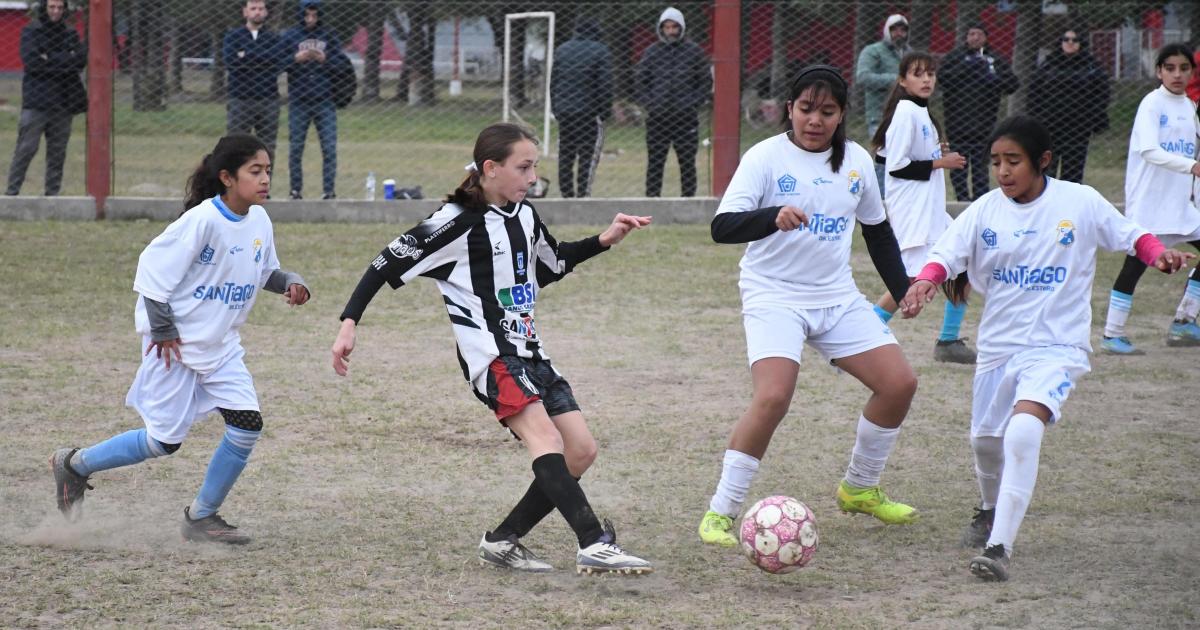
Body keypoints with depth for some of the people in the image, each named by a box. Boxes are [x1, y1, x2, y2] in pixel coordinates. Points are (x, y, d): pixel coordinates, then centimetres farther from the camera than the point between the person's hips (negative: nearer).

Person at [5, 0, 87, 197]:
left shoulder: (71, 35, 15)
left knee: (58, 151, 4)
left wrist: (50, 60, -10)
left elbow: (81, 59, -2)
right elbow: (31, 61, -10)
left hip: (64, 100, 4)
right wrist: (65, 62, -8)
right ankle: (12, 191, -6)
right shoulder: (30, 32, 5)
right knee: (26, 148, -9)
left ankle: (53, 193, 9)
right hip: (37, 100, -4)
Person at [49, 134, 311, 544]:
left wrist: (289, 283, -5)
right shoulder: (203, 219, -22)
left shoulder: (259, 220, 0)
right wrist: (162, 329, -17)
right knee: (165, 440, -1)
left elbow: (264, 271, 17)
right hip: (176, 343, -7)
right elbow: (154, 265, -19)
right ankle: (75, 464, 21)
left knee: (247, 424, -7)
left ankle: (202, 518, 7)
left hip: (221, 346, 7)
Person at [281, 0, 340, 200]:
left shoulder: (329, 36, 8)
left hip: (325, 101, 1)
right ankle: (296, 191, 8)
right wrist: (296, 59, -15)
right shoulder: (289, 37, 5)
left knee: (329, 147, -3)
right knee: (295, 148, 2)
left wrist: (325, 59, -12)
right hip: (298, 101, -1)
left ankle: (329, 190, 1)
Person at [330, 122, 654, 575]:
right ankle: (595, 546, -40)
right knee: (544, 436, -28)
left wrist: (604, 240, 19)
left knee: (581, 450, 0)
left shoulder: (524, 216, 13)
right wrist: (349, 322, -10)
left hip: (530, 354, 9)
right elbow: (391, 262, -6)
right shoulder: (458, 220, -10)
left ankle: (503, 541, 9)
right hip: (491, 356, -9)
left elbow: (553, 264, 33)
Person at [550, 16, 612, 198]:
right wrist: (605, 111, -3)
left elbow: (553, 81, 13)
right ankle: (583, 195, -11)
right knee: (588, 158, -4)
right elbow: (605, 85, -9)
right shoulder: (600, 52, -4)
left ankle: (567, 197, 10)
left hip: (563, 112, 5)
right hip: (589, 113, -5)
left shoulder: (561, 50, 12)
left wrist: (555, 108, 16)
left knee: (565, 158, 9)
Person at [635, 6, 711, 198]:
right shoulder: (651, 52, 7)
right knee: (654, 163, 2)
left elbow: (706, 81, 6)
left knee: (687, 163, 3)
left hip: (686, 117, -1)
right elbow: (639, 80, 9)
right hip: (657, 117, 1)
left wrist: (694, 103, -6)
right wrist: (648, 103, -4)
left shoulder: (694, 51, 5)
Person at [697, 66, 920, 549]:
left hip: (837, 297, 6)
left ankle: (859, 489, 22)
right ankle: (720, 513, -15)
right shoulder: (766, 156, -11)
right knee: (773, 397, -26)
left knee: (899, 384, -1)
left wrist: (903, 291, 16)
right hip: (774, 296, -6)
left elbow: (877, 230, 20)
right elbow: (723, 227, -21)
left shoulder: (856, 161, 5)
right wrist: (773, 216, -39)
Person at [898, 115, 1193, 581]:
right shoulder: (985, 211, -2)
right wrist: (925, 281, -32)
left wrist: (1158, 254, -17)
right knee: (985, 439, 18)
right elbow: (946, 254, -10)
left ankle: (999, 546, -27)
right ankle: (991, 509, 52)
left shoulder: (1080, 203, -7)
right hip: (997, 345, 4)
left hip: (1057, 346, -4)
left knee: (1024, 429, -28)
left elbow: (1129, 235, 4)